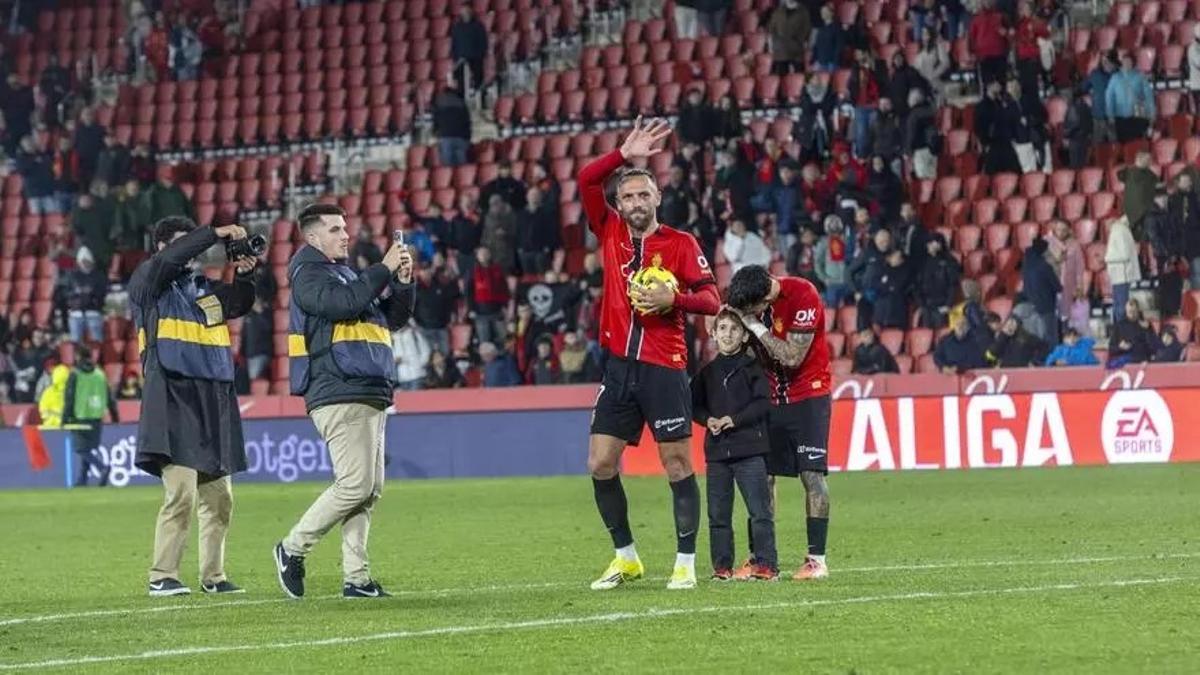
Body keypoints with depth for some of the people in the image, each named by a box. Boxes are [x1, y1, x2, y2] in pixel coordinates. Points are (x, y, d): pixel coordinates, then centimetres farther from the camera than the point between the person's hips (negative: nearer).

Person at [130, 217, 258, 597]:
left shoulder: (204, 288, 21)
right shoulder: (147, 284, 2)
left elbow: (239, 303, 19)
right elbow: (172, 258, -15)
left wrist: (244, 276, 1)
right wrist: (217, 234, -14)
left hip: (215, 401, 7)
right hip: (173, 398, -7)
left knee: (219, 498, 6)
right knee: (180, 494, -15)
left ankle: (212, 576, 13)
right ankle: (162, 577, -11)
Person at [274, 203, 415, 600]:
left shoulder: (347, 273, 24)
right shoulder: (309, 275, -3)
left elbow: (395, 317, 23)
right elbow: (343, 303, -22)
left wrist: (402, 281, 5)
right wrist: (384, 269, -16)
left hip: (371, 396, 9)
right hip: (339, 395, -9)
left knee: (371, 488, 5)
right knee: (356, 484, -15)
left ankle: (356, 577, 5)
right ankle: (293, 549, -3)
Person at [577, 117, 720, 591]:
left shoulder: (680, 244, 0)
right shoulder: (611, 232, 10)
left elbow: (711, 298, -6)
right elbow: (586, 180, 2)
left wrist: (673, 298, -22)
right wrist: (624, 155, -8)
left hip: (664, 369, -4)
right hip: (619, 367, 4)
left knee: (678, 464, -3)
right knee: (600, 464, 2)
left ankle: (686, 562, 4)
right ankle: (625, 558, 16)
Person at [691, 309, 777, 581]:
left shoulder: (752, 367, 0)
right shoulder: (707, 372, 13)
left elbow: (763, 403, -6)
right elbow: (695, 405, 15)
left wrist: (735, 419, -14)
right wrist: (708, 420, -5)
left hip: (749, 448, -4)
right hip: (717, 449, 4)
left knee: (759, 510, -6)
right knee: (718, 513, 5)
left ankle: (766, 564, -3)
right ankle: (722, 566, 11)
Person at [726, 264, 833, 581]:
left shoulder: (802, 295, -21)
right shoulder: (749, 300, -4)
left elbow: (792, 357, -23)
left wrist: (755, 327, -23)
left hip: (808, 394, -5)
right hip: (770, 397, 5)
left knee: (812, 473, -11)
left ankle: (817, 558, -9)